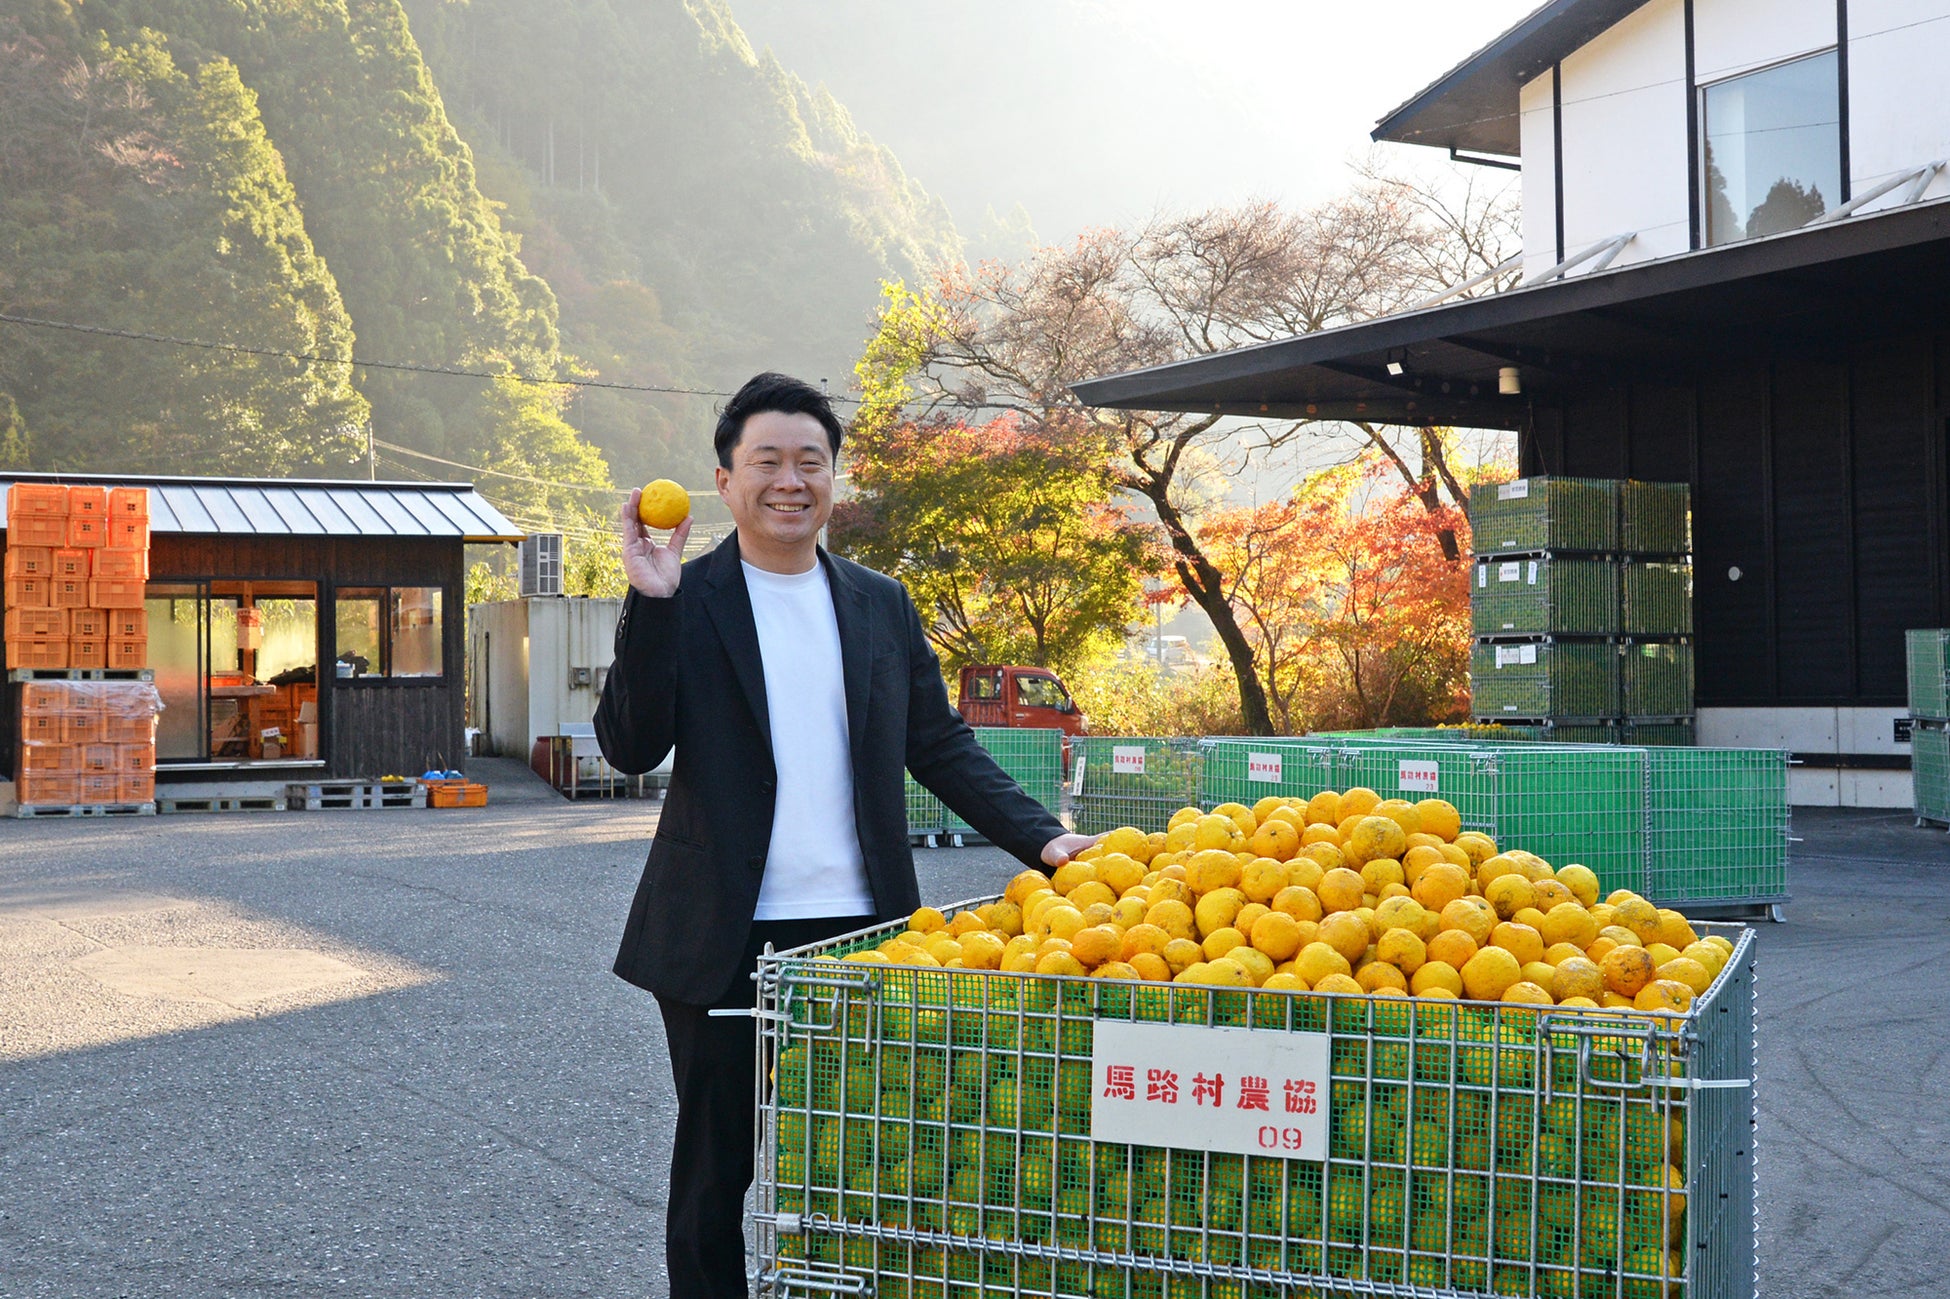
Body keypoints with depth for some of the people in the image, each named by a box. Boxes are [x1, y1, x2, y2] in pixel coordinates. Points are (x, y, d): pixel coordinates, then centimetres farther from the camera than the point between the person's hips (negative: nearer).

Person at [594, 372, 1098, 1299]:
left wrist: (1040, 838, 1)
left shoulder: (881, 606, 11)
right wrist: (651, 603, -18)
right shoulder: (686, 600, -1)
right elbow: (630, 747, -9)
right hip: (724, 942, -3)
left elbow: (940, 745, 12)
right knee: (716, 1172, 10)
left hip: (858, 931, 3)